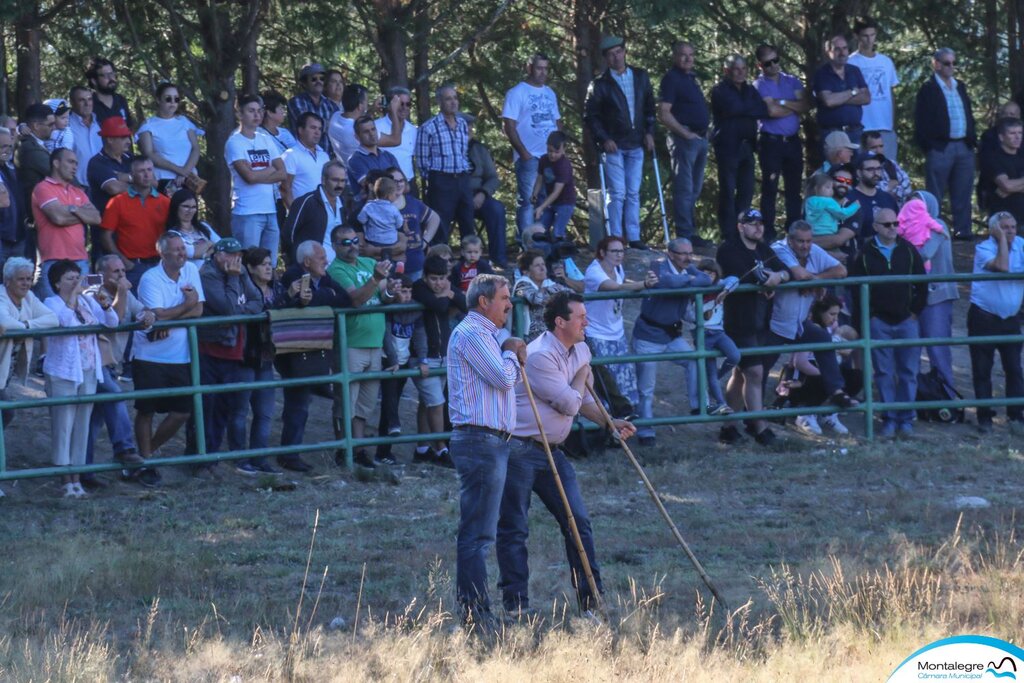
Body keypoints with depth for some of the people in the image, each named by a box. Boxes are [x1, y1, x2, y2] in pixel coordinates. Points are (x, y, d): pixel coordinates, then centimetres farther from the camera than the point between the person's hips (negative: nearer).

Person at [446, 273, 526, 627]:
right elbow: (503, 378, -17)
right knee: (478, 532, -10)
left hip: (491, 441, 11)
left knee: (478, 531, 13)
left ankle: (472, 610, 17)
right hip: (480, 441, -11)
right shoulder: (471, 334, -11)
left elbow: (508, 379, 24)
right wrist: (511, 354, 2)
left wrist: (515, 356, 6)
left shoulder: (487, 335, 22)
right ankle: (476, 612, -10)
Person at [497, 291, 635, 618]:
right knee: (514, 529, -2)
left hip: (551, 452, 8)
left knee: (578, 521, 3)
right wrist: (582, 374, 0)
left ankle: (591, 598, 6)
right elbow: (569, 404, -17)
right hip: (519, 451, -8)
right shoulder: (540, 356, -19)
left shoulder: (581, 352, 10)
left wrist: (611, 422, 9)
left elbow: (583, 401, 24)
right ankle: (516, 605, 2)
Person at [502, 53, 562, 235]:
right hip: (529, 158, -6)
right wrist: (524, 153, -14)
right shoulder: (517, 93, -3)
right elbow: (509, 126, -8)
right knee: (528, 202, -7)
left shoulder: (550, 94, 18)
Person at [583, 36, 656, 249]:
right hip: (613, 146, -4)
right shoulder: (600, 85, -3)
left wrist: (649, 132, 4)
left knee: (633, 193, 5)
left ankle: (633, 237, 9)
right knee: (617, 193, -7)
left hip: (636, 145, 4)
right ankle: (615, 238, -3)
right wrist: (604, 139, -11)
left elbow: (649, 107, 15)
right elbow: (590, 116, -2)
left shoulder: (641, 77, 9)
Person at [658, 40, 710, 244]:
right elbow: (664, 114, -16)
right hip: (684, 140, -9)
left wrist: (705, 132, 15)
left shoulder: (691, 78, 17)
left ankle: (690, 232, 23)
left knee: (694, 189, 15)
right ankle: (685, 235, -7)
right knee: (684, 188, -8)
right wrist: (686, 134, -18)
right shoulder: (671, 78, -10)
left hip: (700, 137, 9)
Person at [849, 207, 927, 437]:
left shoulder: (908, 250, 4)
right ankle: (889, 419, 6)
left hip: (906, 321, 1)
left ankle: (906, 419, 7)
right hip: (878, 321, -1)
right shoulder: (866, 253, -1)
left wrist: (915, 311, 2)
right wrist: (867, 315, -5)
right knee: (884, 373, 0)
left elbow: (922, 283, 9)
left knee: (909, 372, 1)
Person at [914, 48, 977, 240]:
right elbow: (921, 121, -8)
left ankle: (962, 230, 13)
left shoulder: (960, 87, 17)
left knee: (962, 195, 8)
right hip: (940, 148, -6)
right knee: (935, 195, -2)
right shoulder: (928, 88, -4)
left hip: (964, 147, 6)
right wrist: (927, 146, -14)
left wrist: (972, 139, 11)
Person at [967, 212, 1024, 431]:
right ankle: (984, 416, 6)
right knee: (982, 370, 0)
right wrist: (1002, 239, -21)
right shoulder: (983, 249, -11)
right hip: (983, 317, -4)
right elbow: (1002, 267, -28)